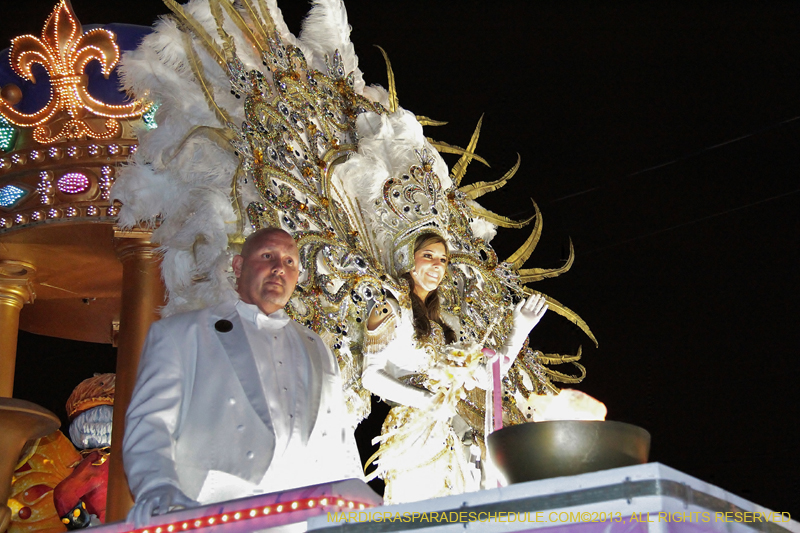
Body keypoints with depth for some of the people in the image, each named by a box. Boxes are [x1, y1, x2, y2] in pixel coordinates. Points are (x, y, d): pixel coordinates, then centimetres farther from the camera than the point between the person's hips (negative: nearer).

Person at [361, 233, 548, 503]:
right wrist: (426, 401, -19)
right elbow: (371, 375, -8)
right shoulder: (390, 312, 4)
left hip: (449, 437, 6)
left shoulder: (446, 323, 22)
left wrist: (519, 330, 11)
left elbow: (489, 377, 19)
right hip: (413, 432, -6)